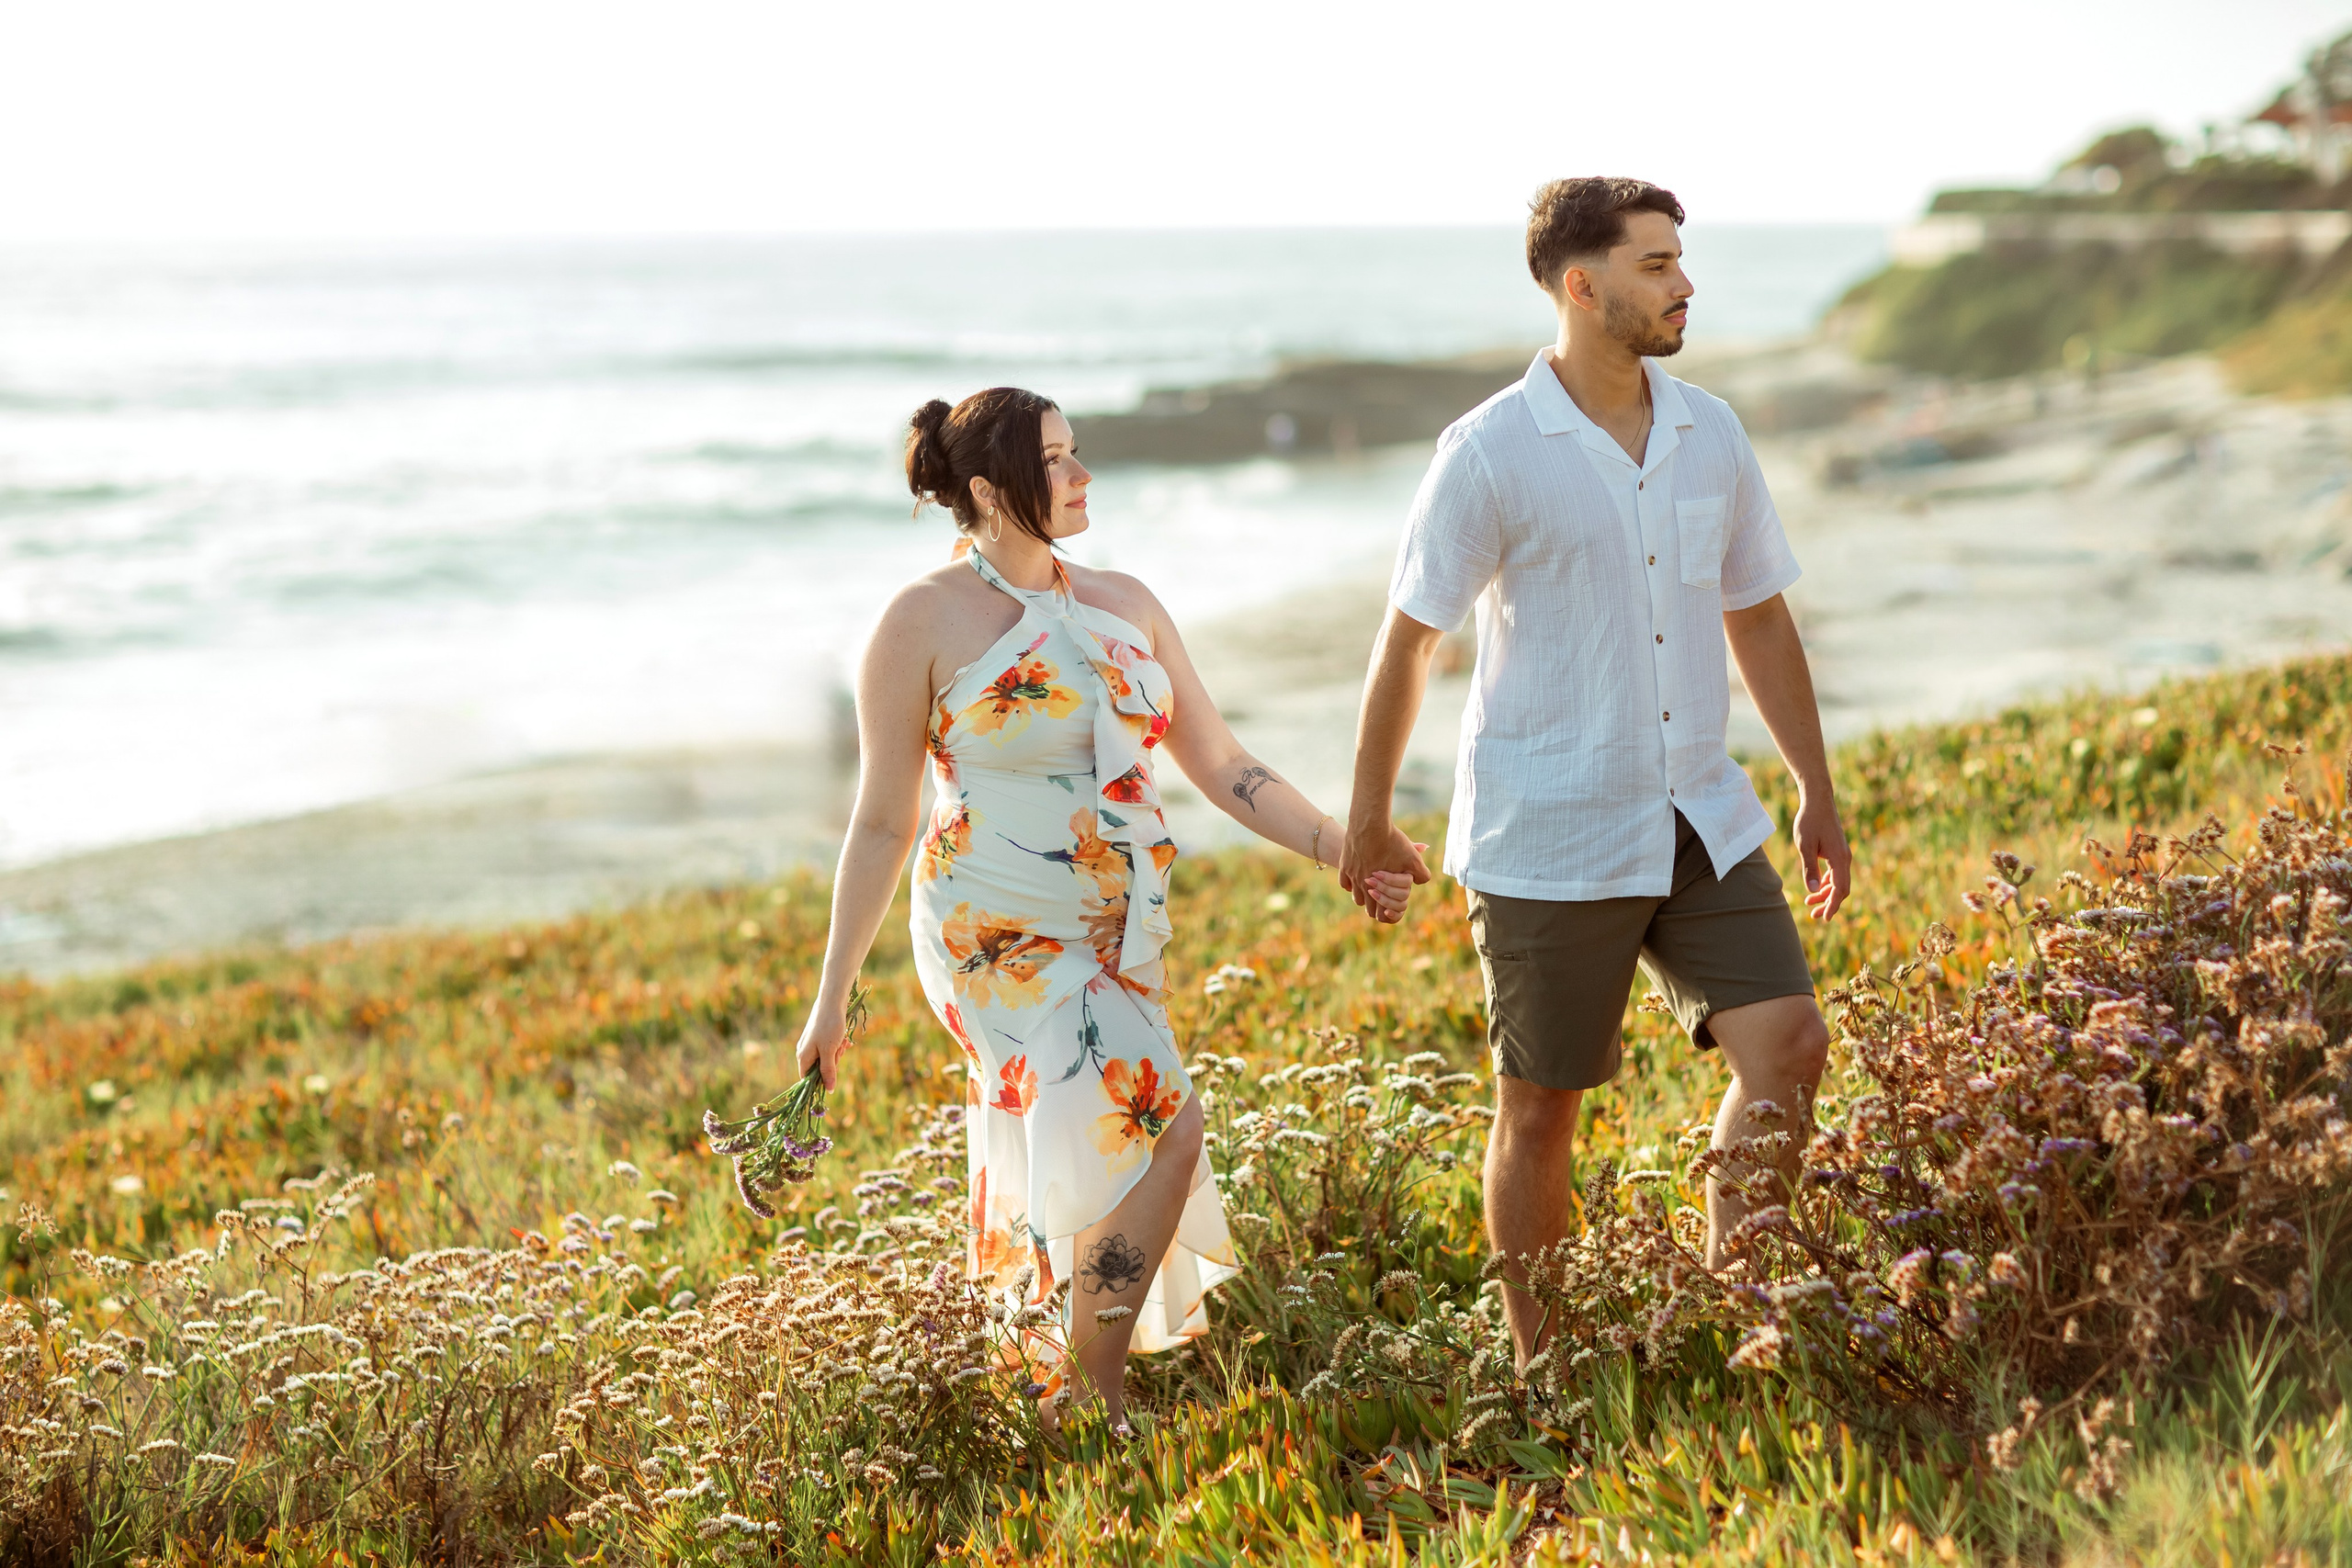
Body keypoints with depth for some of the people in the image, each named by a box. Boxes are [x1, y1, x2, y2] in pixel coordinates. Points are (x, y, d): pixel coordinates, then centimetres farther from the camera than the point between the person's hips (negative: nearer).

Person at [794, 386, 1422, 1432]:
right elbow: (881, 822, -3)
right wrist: (833, 996, -3)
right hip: (996, 940, -6)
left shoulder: (1123, 605, 8)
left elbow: (1222, 767, 11)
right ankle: (1094, 1405, -9)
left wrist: (1338, 847, -1)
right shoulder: (927, 620, -7)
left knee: (1066, 1180, 10)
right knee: (1160, 1120, -20)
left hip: (1118, 943, 6)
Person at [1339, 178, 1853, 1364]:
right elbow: (1408, 640, -5)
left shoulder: (1710, 434, 6)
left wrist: (1816, 789, 16)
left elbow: (1757, 615, 16)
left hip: (1700, 820, 5)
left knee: (1788, 1042, -6)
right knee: (1541, 1106, 4)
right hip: (1548, 839, -5)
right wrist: (1366, 821, 1)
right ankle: (1537, 1368, 20)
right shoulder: (1491, 454, -11)